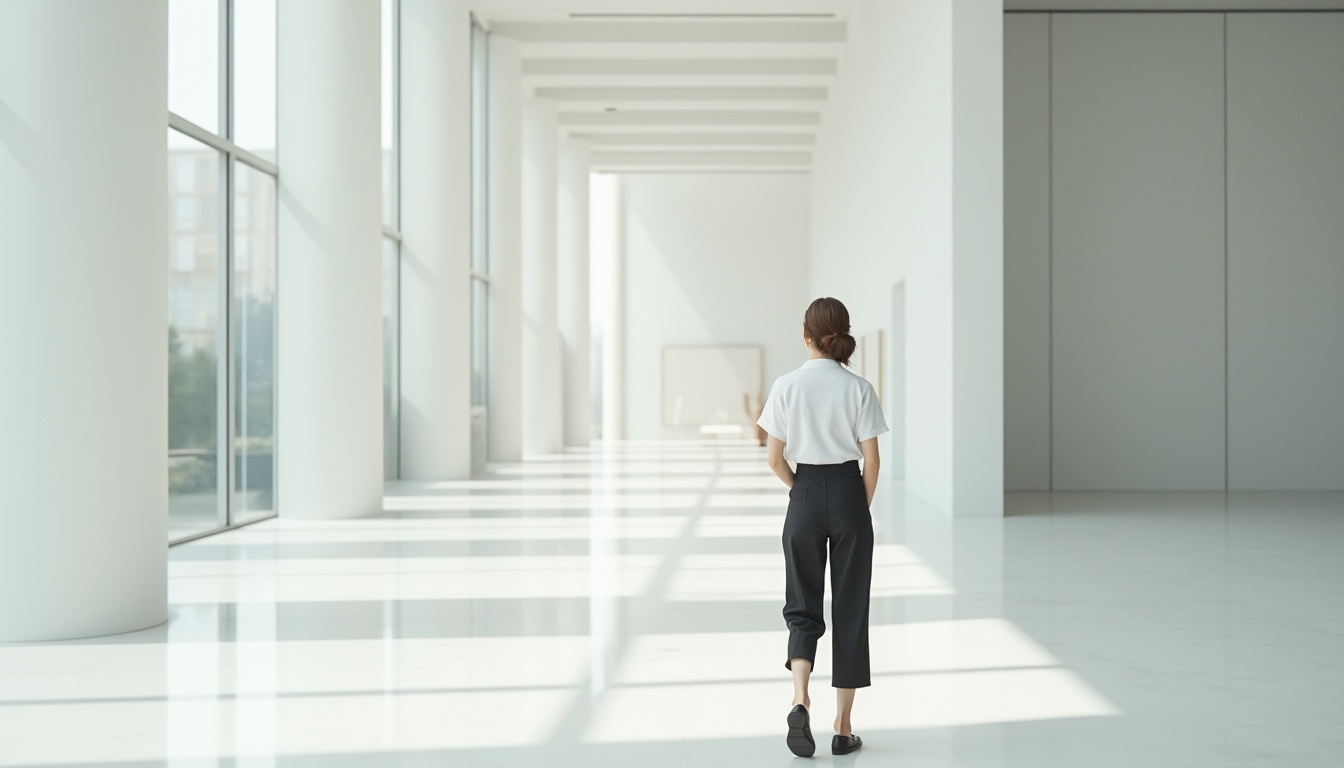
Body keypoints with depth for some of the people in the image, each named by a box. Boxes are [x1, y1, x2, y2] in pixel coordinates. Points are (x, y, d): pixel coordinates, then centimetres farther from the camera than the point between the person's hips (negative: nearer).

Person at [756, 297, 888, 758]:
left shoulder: (786, 386, -5)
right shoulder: (858, 388, -5)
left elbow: (774, 459, -3)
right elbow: (871, 459, -5)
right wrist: (862, 507, 9)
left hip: (805, 498, 0)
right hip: (848, 495, 0)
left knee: (803, 605, 11)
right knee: (849, 609, 8)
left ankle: (800, 701, -13)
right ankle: (843, 728, 12)